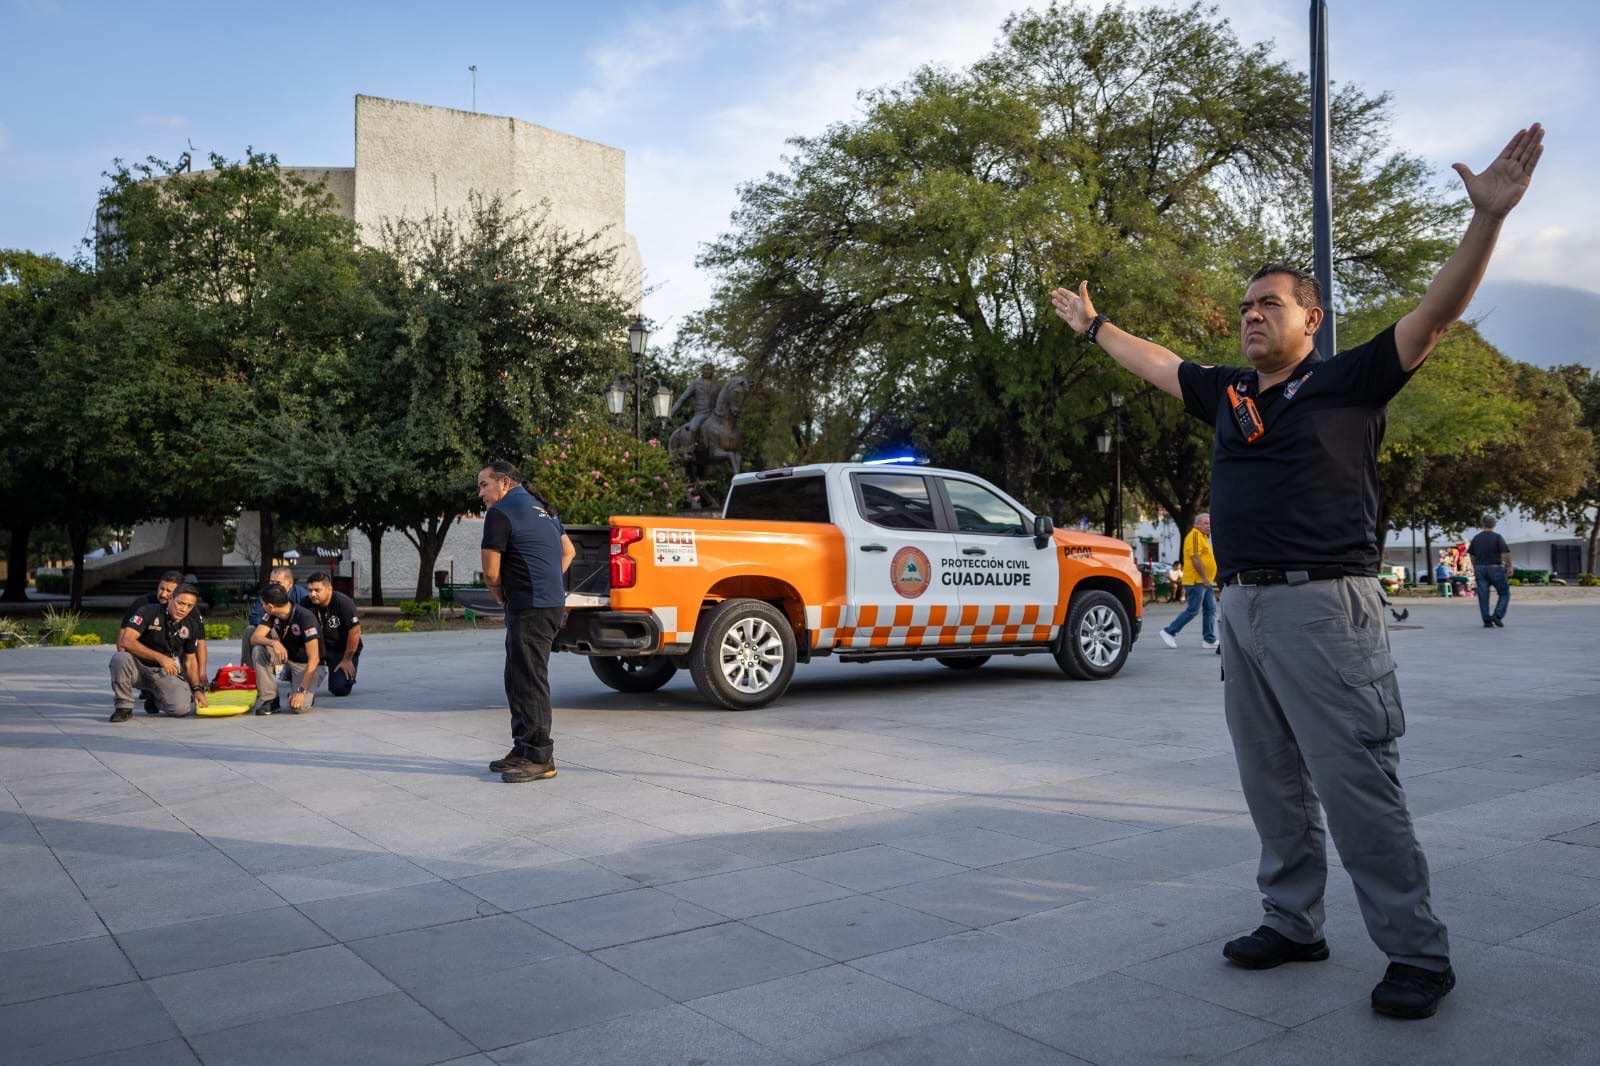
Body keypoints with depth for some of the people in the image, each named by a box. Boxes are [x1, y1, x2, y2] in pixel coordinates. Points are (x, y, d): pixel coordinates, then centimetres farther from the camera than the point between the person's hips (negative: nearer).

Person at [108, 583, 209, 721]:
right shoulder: (148, 612, -15)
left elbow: (190, 660, 9)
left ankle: (156, 696, 17)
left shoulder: (191, 626, -1)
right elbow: (125, 641, -25)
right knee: (120, 658, -37)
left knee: (181, 708, -20)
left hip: (165, 673, 3)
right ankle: (124, 706, -16)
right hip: (138, 667, -3)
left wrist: (197, 689, -1)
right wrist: (160, 657, -27)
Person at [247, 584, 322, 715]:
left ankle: (307, 694, 8)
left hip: (307, 665, -6)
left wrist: (301, 690, -32)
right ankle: (270, 699, -11)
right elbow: (254, 638, -16)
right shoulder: (272, 615, -7)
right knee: (258, 650, -22)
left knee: (298, 706, -29)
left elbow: (314, 658, -29)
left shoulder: (305, 617, -27)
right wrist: (273, 642, -38)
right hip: (286, 657, 6)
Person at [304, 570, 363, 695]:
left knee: (340, 689, -21)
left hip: (344, 650, -3)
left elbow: (355, 632, -20)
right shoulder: (307, 603, -13)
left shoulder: (343, 603, -23)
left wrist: (347, 660, -14)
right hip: (322, 646, 4)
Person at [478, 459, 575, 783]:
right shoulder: (540, 507, 19)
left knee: (529, 682, -6)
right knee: (519, 680, 15)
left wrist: (503, 598, 9)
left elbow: (491, 573, -9)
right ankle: (523, 750, 21)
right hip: (551, 602, 10)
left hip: (530, 609, -10)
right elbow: (568, 551, 26)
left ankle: (539, 758, -2)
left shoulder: (500, 513, -9)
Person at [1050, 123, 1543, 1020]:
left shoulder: (1349, 382, 0)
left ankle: (1419, 954, 6)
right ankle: (1294, 924, 25)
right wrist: (1093, 323, 38)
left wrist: (1489, 216, -20)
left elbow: (1439, 312, -10)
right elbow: (1154, 362, 30)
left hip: (1324, 608, -7)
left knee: (1358, 786, -6)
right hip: (1243, 608, 7)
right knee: (1273, 786, 13)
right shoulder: (1226, 393, 16)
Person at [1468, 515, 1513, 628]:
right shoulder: (1497, 537, -9)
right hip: (1495, 569, -4)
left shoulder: (1476, 538, 6)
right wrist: (1509, 566, -5)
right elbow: (1505, 553, -15)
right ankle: (1497, 615, -7)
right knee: (1504, 593, 9)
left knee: (1483, 596, 3)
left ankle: (1487, 621, 1)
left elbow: (1471, 554, 14)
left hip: (1480, 569, 4)